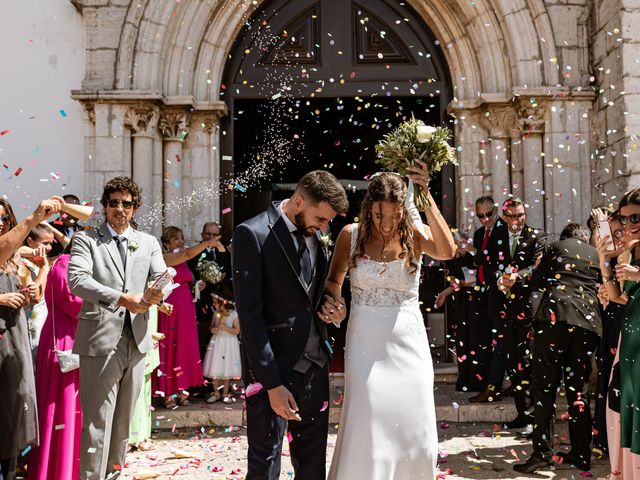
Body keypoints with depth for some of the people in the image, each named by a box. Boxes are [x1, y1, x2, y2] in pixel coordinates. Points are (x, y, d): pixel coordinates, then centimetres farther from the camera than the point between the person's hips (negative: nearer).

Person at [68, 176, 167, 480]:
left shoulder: (149, 243, 14)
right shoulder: (85, 239, 3)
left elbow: (161, 280, 4)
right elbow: (77, 280, -11)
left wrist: (156, 293, -20)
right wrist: (124, 299, -21)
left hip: (137, 340, 4)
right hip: (100, 340, -4)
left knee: (124, 419, 14)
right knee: (98, 421, -4)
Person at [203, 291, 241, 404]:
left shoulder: (234, 314, -10)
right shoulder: (215, 314, 2)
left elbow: (237, 331, -12)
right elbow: (212, 326, 14)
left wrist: (225, 328, -23)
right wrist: (212, 329, -8)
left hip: (229, 343, -3)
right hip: (216, 342, 3)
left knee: (226, 369, 6)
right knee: (215, 370, 4)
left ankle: (225, 394, 19)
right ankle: (216, 393, 18)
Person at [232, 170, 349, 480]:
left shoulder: (315, 235, 8)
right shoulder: (252, 234, -13)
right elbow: (250, 316, -16)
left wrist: (328, 307, -1)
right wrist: (272, 384, -18)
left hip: (315, 362, 6)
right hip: (273, 367, -6)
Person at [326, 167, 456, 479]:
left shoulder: (414, 234, -2)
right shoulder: (351, 234, -1)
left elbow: (447, 251, -23)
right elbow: (333, 282, 8)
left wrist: (426, 196, -23)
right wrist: (331, 304, -13)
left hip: (409, 344, 1)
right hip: (366, 345, -1)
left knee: (414, 433, 8)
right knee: (367, 432, 0)